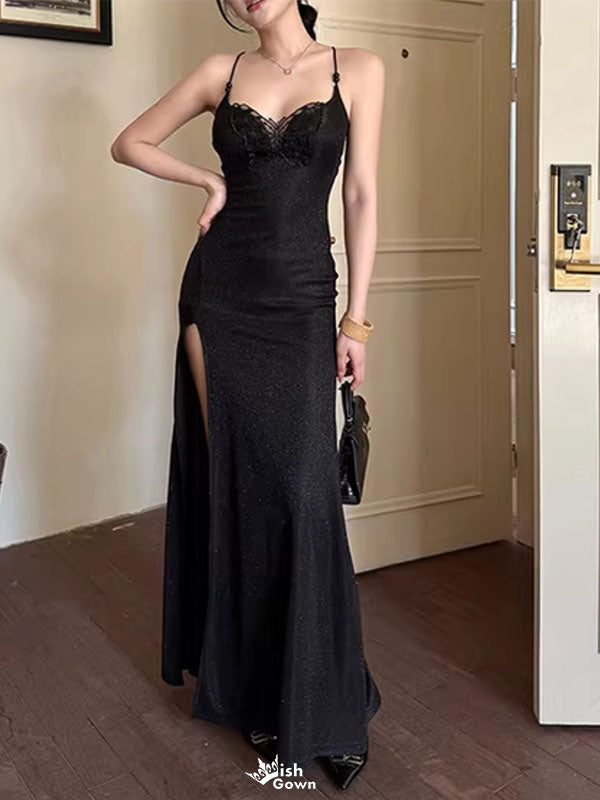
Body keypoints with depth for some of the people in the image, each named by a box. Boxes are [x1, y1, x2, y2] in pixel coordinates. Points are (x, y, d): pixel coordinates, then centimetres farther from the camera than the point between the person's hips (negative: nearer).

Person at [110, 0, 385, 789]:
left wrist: (357, 317, -3)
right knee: (237, 481, 4)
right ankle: (254, 691, 19)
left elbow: (362, 196, 1)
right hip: (221, 292, 2)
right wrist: (210, 181, 4)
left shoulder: (358, 69, 4)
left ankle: (329, 708, 7)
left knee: (304, 489, -7)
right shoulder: (222, 71, 8)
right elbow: (130, 142, 17)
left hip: (303, 298, -1)